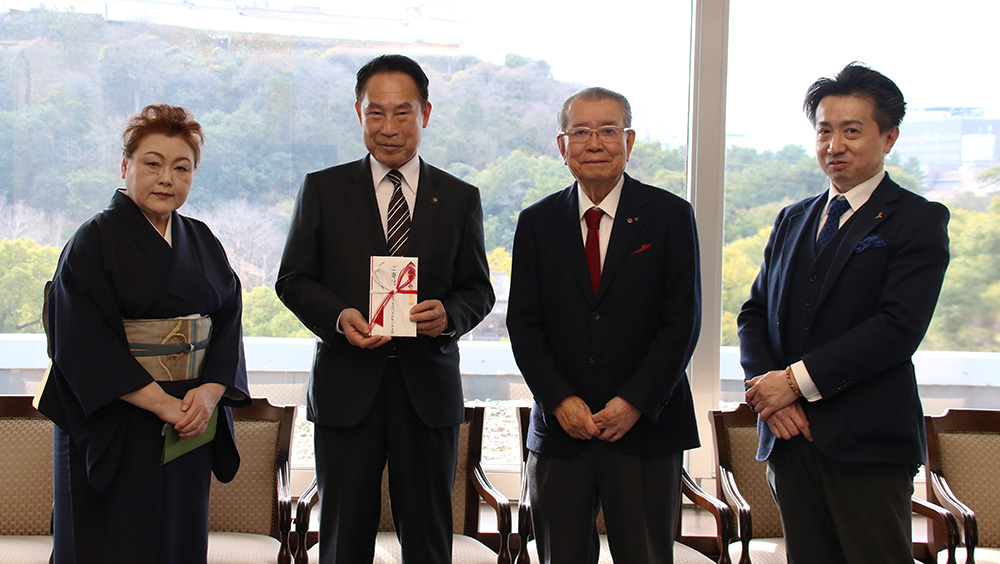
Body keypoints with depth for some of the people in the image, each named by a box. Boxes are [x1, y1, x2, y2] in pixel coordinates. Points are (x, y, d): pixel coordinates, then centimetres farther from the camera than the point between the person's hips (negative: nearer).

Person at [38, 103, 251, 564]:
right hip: (114, 430, -5)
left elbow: (229, 324, 5)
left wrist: (209, 392, -13)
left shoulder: (202, 244, 10)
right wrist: (161, 403, -19)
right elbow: (84, 344, -14)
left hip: (190, 424, 5)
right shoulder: (94, 241, -6)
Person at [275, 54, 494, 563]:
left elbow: (478, 288, 9)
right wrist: (339, 316, -15)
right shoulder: (323, 190, 6)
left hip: (428, 388, 1)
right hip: (347, 387, -1)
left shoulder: (459, 198, 9)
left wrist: (448, 315, -14)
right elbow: (293, 279, 5)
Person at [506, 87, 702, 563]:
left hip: (646, 427, -1)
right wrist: (561, 400, -9)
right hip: (560, 429, 2)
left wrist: (635, 403, -11)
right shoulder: (537, 222, 7)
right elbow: (523, 324, 3)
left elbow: (682, 322, -4)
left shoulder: (670, 216, 1)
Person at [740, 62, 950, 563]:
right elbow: (754, 312, 13)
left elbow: (899, 328, -14)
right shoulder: (792, 220, 17)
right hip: (788, 437, 5)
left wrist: (796, 380, -15)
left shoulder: (919, 221, -3)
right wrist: (766, 385, -6)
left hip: (867, 446, -5)